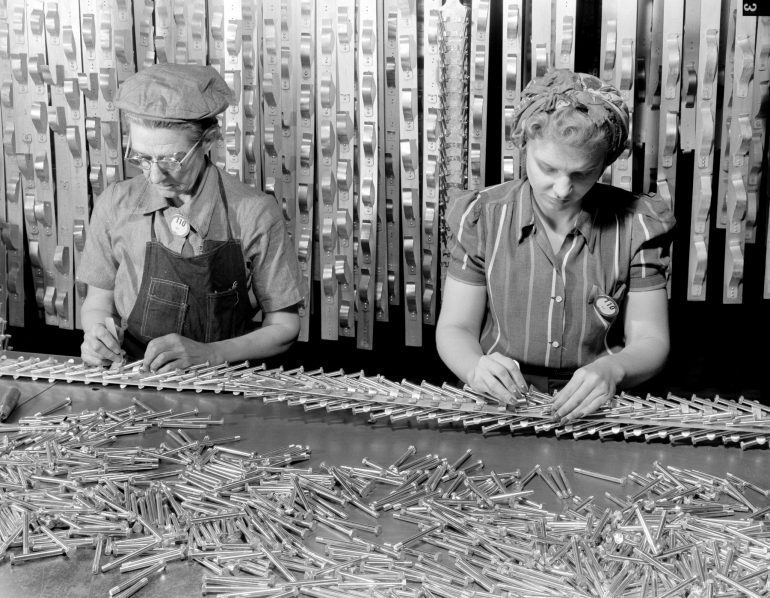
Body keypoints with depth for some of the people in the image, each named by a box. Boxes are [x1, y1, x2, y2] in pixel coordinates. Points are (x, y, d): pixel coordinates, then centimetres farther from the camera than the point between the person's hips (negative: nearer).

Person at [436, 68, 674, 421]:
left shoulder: (636, 226, -3)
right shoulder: (480, 218, -2)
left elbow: (650, 340, -1)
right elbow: (455, 328, 1)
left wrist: (613, 369, -24)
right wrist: (475, 367, -22)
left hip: (596, 412, 2)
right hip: (500, 404, -2)